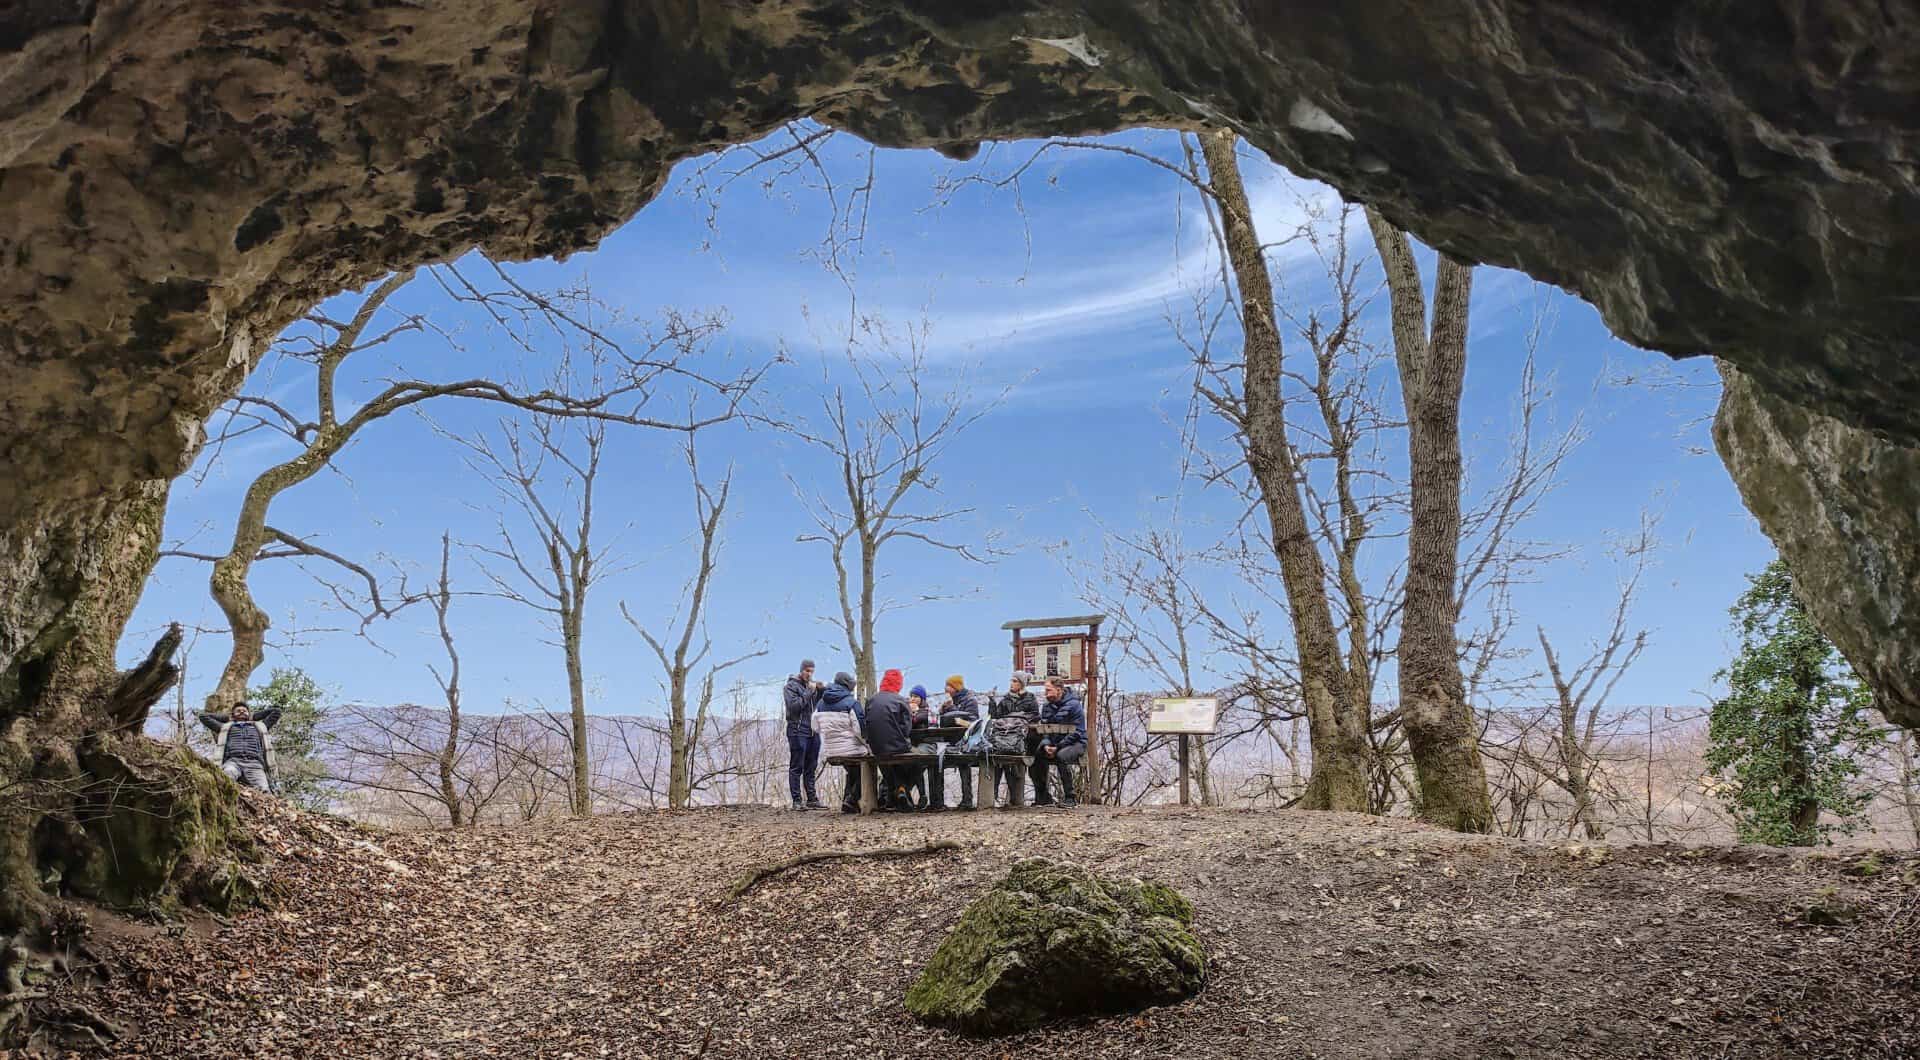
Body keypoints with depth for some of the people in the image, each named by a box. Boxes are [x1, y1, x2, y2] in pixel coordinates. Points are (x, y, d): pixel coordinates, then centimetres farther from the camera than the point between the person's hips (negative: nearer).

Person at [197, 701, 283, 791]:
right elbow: (204, 717, 42)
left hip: (254, 763, 1)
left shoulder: (260, 726, 37)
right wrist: (227, 718, 45)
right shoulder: (225, 727, 37)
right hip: (233, 761, -1)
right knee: (227, 774, -42)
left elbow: (276, 711, 42)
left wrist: (253, 717, 46)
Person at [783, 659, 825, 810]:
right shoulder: (791, 686, -2)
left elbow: (819, 705, 13)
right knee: (797, 767, -4)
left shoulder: (812, 685, 17)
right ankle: (797, 801, -3)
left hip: (813, 731, 7)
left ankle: (812, 799, 13)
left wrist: (821, 691, -1)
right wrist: (809, 692, -16)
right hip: (798, 731, -6)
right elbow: (794, 706, -16)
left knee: (811, 768, 9)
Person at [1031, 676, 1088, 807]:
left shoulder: (1073, 705, -11)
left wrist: (1057, 747, -21)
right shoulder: (1047, 706, 10)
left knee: (1061, 756, -37)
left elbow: (1077, 732, -15)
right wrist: (1046, 745, -13)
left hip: (1075, 743, -6)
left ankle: (1069, 798, -26)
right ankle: (1043, 797, -11)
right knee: (1037, 754, -22)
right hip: (1053, 742, 6)